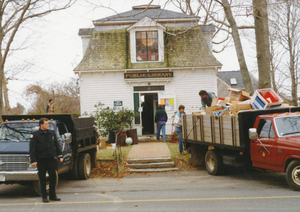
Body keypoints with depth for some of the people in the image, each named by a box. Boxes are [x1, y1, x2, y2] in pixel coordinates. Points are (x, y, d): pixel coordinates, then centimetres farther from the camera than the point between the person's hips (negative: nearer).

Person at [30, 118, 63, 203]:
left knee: (53, 176, 2)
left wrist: (60, 156, 9)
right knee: (42, 178, 3)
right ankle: (44, 197, 12)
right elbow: (32, 149, -4)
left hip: (51, 158, 3)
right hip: (41, 160, -3)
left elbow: (57, 145, 15)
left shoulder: (52, 133, 10)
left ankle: (52, 195, 13)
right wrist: (33, 160, -11)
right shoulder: (35, 135, -2)